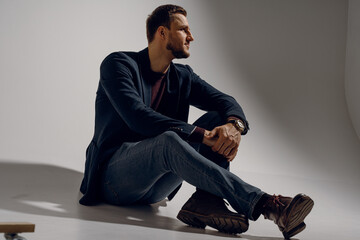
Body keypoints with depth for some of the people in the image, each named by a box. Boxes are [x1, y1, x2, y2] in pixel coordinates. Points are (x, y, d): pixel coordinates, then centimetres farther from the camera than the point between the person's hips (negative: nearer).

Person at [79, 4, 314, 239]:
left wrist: (235, 125, -27)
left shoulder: (182, 76, 12)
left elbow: (225, 100, -1)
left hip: (154, 188, 6)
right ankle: (265, 204, -43)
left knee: (219, 119, -9)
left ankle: (206, 200, -31)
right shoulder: (117, 64, -6)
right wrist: (202, 135, -27)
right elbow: (137, 116, -22)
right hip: (113, 178, -6)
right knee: (168, 140, -37)